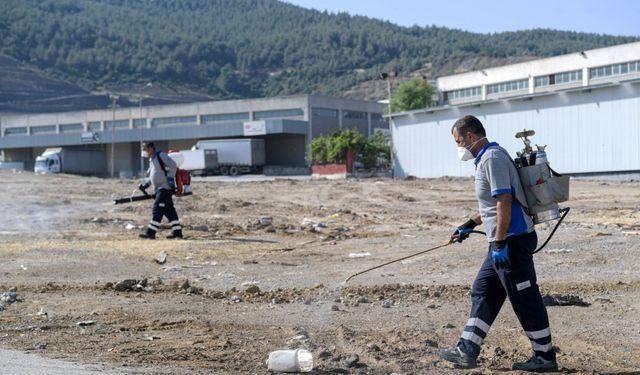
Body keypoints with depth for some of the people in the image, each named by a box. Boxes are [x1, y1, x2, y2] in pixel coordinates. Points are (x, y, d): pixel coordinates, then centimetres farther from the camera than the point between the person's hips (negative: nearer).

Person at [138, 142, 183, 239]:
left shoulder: (161, 155, -8)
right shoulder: (152, 160, 20)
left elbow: (173, 165, -16)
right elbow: (151, 176, 26)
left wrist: (170, 178, -23)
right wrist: (145, 184, 13)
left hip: (165, 187, -10)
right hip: (159, 188, 10)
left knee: (157, 209, -11)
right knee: (169, 210, 9)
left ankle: (151, 232, -13)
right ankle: (177, 232, 11)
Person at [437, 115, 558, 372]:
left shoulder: (492, 159, -16)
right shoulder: (487, 158, 17)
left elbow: (504, 203, -22)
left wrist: (500, 244, -22)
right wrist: (469, 226, 27)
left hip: (513, 240, -11)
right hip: (504, 243, 11)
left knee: (525, 301, -1)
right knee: (482, 293, 13)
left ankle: (545, 358, 10)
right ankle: (466, 351, 18)